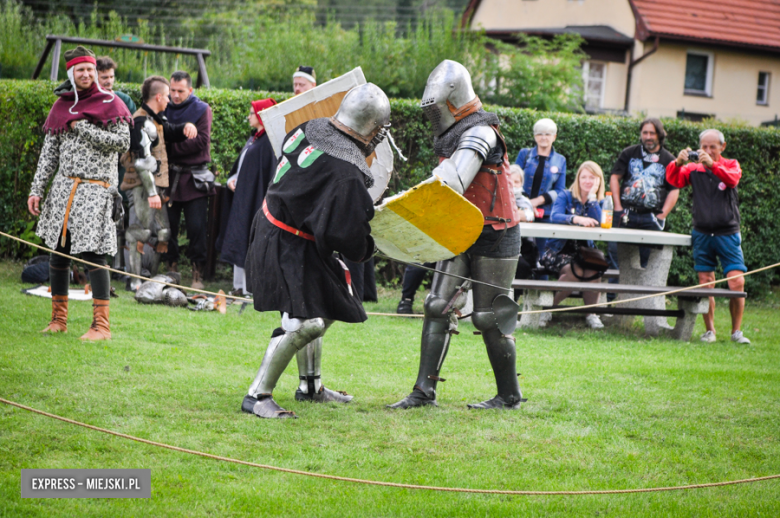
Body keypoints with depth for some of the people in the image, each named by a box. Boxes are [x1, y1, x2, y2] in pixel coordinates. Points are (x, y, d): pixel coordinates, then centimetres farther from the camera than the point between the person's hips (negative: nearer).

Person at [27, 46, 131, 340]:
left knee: (92, 255, -10)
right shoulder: (61, 106, 13)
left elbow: (123, 142, -11)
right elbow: (49, 153, 15)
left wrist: (84, 129, -12)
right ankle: (58, 319, 19)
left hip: (96, 189, -5)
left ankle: (102, 325, -7)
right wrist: (36, 189, 8)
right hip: (63, 188, 5)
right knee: (59, 252, 8)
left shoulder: (109, 103, -1)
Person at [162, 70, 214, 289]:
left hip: (194, 180, -3)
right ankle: (171, 269, 12)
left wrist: (171, 147, -12)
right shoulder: (165, 109, 11)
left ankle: (197, 275, -1)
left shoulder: (201, 109, 1)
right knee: (168, 226, 2)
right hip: (170, 176, 3)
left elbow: (202, 140, -9)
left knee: (196, 228, -5)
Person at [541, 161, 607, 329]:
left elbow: (598, 222, -14)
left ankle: (591, 313, -20)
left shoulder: (599, 201, 8)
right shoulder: (565, 196, -1)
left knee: (593, 270, -31)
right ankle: (549, 304, -12)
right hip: (559, 250, -3)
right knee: (576, 271, -32)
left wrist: (592, 195, -11)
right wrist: (577, 219, -39)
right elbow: (555, 216, -21)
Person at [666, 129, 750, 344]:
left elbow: (733, 179, -19)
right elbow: (674, 181, -9)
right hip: (702, 234, 1)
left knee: (737, 282, -10)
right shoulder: (693, 169, 6)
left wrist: (712, 165, -36)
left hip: (728, 234, -1)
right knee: (705, 284, 2)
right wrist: (678, 163, -29)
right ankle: (710, 330, 11)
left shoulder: (730, 165, 3)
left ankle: (736, 331, 3)